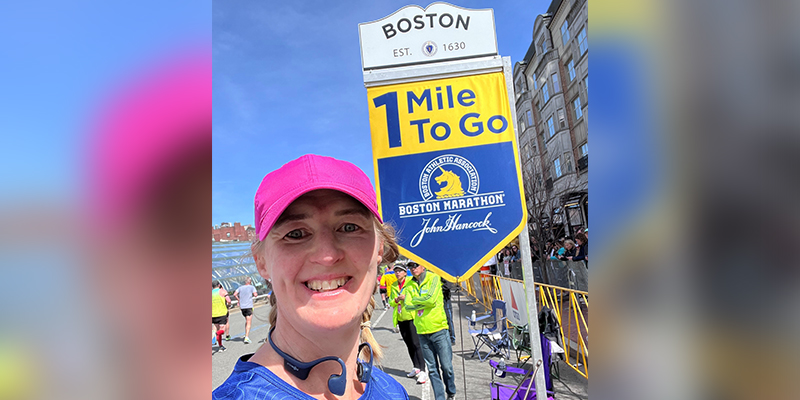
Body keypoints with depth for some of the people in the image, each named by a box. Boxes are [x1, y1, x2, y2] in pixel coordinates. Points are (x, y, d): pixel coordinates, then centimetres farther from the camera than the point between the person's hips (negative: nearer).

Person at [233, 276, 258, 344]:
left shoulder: (240, 287, 11)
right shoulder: (252, 287, -2)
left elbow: (235, 294, 1)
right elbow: (255, 295, -13)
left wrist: (239, 300, 13)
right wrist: (256, 293, 8)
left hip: (242, 306, 5)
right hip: (249, 306, -5)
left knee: (247, 321, 23)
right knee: (248, 323, -5)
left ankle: (246, 335, 24)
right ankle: (246, 337, -14)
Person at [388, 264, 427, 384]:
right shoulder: (393, 286, 11)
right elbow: (390, 302, 11)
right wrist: (396, 300, -9)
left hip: (412, 317, -6)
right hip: (401, 319, 6)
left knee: (416, 344, -10)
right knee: (409, 344, 14)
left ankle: (422, 371, -5)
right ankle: (416, 367, 27)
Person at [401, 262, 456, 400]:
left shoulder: (434, 278, -4)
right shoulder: (410, 284, 8)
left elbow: (431, 299, -18)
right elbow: (407, 305, -2)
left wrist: (409, 298, -7)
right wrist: (424, 302, -15)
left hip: (438, 329, -3)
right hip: (422, 331, 4)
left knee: (446, 366, 3)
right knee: (432, 369, 9)